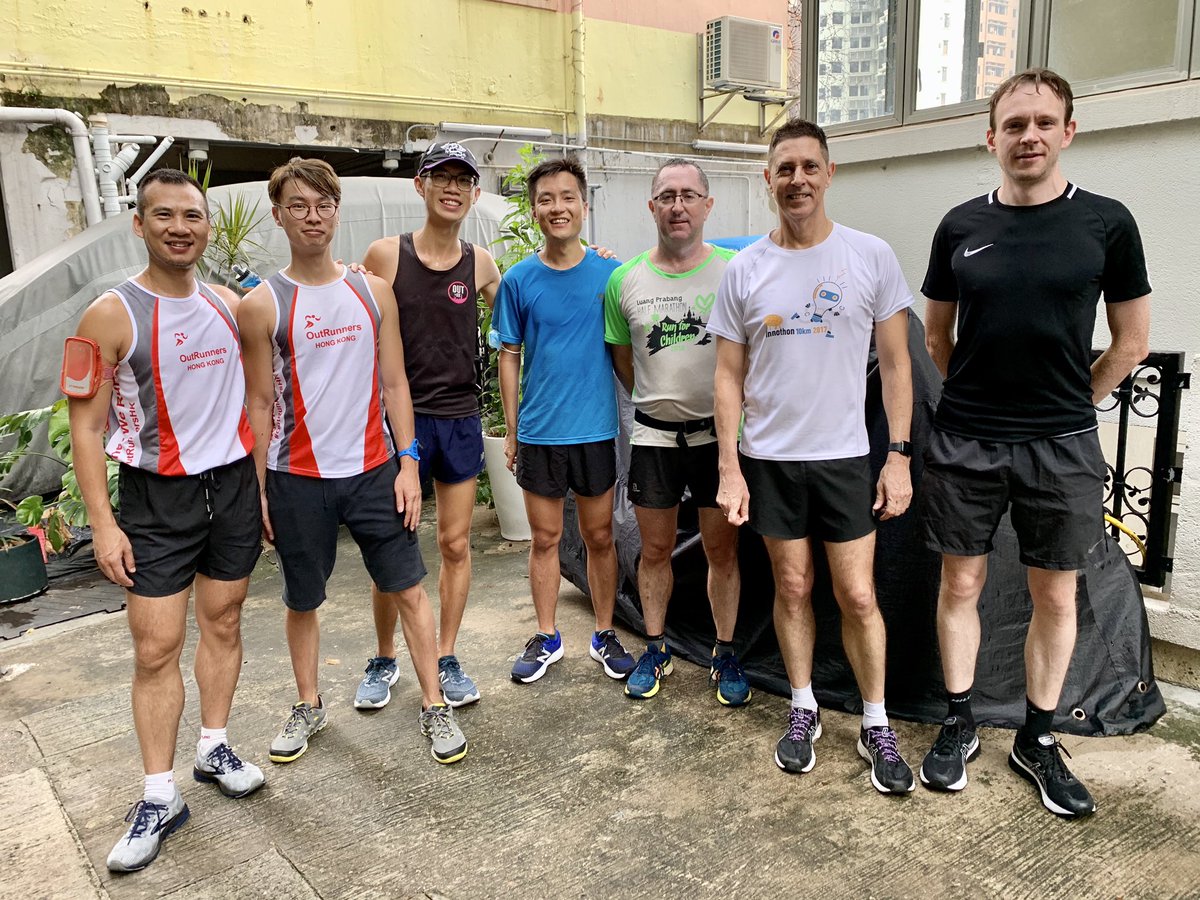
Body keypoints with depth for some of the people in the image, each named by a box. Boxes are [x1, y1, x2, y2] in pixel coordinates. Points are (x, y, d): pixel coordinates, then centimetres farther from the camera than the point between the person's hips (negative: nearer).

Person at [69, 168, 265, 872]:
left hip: (233, 485, 4)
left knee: (223, 624, 13)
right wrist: (103, 522, -12)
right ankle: (161, 796, 13)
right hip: (156, 497, -3)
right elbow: (88, 426, -8)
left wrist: (266, 486, 8)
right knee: (156, 647, -1)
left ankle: (215, 747, 32)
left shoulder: (230, 306, 4)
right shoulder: (112, 315, -9)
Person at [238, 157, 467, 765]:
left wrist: (407, 463, -2)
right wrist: (259, 489, -1)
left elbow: (394, 384, 5)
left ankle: (434, 706, 17)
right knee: (302, 601, 13)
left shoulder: (373, 291, 4)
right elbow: (260, 405, 0)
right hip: (297, 479, -1)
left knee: (407, 590, 3)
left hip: (373, 470, 1)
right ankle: (309, 707, 34)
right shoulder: (262, 305, -3)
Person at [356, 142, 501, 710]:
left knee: (456, 546, 9)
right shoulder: (384, 255, -5)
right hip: (402, 420, -2)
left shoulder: (479, 263, 4)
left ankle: (446, 659, 24)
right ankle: (384, 660, 24)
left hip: (461, 422, 3)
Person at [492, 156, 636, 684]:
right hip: (538, 432, 0)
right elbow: (509, 357, 4)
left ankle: (604, 635, 27)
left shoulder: (610, 273, -1)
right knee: (545, 538, 11)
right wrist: (511, 430, 2)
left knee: (599, 536, 11)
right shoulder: (519, 280, 0)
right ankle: (546, 639, 27)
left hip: (595, 429, 0)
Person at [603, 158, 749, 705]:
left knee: (722, 550, 8)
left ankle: (725, 655, 26)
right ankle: (655, 650, 29)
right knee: (655, 549, 12)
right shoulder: (624, 280, 2)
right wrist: (659, 402, 11)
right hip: (653, 436, 2)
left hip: (718, 432, -1)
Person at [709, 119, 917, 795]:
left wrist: (899, 456, -5)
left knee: (859, 596, 2)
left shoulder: (872, 257, -2)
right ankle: (804, 709, 30)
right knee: (793, 589, 11)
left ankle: (877, 725, 21)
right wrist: (729, 469, -3)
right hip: (769, 460, 1)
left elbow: (896, 363, 1)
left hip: (845, 458, -1)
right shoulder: (745, 270, 1)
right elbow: (729, 376, 3)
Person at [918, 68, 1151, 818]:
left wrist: (1066, 407, 6)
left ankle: (1039, 740, 26)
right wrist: (975, 397, 11)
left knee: (1056, 595, 9)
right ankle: (960, 724, 25)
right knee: (962, 585, 8)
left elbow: (1131, 343, 4)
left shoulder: (1106, 222, -2)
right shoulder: (961, 226, 2)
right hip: (965, 444, 1)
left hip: (1062, 447, -1)